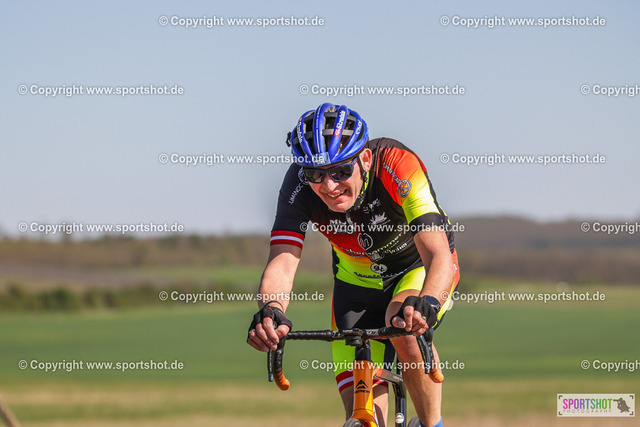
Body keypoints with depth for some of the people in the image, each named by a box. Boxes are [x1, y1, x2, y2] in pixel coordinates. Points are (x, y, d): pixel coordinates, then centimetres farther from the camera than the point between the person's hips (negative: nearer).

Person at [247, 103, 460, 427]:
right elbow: (281, 263, -36)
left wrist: (426, 303, -64)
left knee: (403, 329, -34)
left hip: (419, 269, -3)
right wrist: (270, 312, -58)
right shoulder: (300, 185, -27)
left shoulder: (398, 166, -35)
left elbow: (439, 256, -43)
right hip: (357, 280, 3)